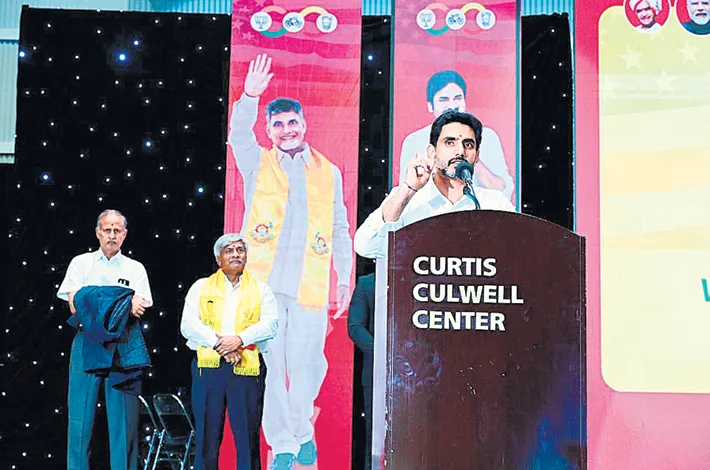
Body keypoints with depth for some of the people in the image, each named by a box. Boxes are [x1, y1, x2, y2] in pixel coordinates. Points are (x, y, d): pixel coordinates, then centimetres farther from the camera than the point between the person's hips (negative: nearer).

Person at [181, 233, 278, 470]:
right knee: (207, 435, 2)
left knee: (248, 435, -2)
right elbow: (188, 325, 2)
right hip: (208, 367, 0)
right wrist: (219, 344, -11)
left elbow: (270, 324, 0)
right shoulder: (201, 287, 14)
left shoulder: (261, 290, 14)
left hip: (247, 368, 0)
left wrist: (239, 339, -15)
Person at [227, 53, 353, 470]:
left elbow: (340, 230, 16)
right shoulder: (258, 163, 11)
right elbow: (239, 134, -10)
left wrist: (346, 280, 12)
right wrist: (250, 95, -27)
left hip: (310, 287, 1)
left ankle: (302, 432, 27)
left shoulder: (329, 172, 14)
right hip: (263, 283, 0)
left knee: (307, 365, 0)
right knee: (270, 365, -1)